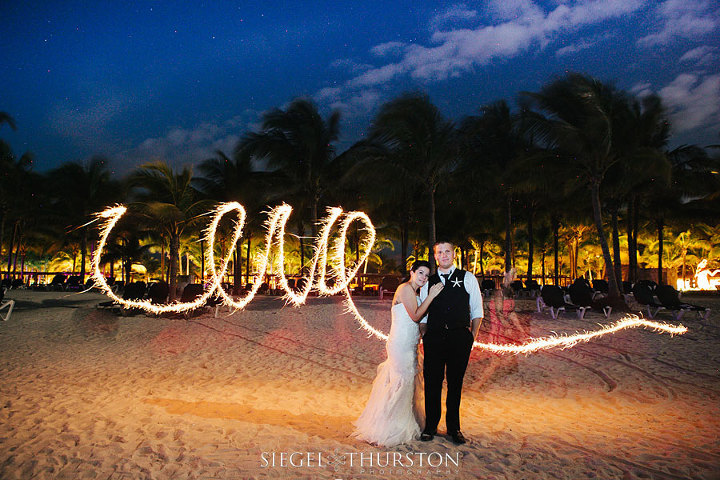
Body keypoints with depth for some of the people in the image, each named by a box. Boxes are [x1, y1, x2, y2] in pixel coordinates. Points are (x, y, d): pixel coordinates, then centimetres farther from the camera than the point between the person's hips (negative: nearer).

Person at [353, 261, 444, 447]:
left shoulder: (414, 292, 17)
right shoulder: (406, 288, -13)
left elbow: (418, 318, 13)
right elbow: (415, 316, -17)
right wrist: (431, 296, -14)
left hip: (409, 346, 10)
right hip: (401, 345, -10)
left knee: (409, 382, 15)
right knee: (401, 382, -4)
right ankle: (388, 430, 8)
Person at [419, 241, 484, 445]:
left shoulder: (467, 278, 7)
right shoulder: (428, 282, 10)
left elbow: (477, 310, 8)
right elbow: (422, 314, 12)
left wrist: (473, 336, 0)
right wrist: (424, 337, 3)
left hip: (460, 337, -1)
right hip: (434, 338, 1)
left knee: (455, 383, 8)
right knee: (432, 382, 5)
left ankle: (453, 427, 23)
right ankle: (430, 426, 20)